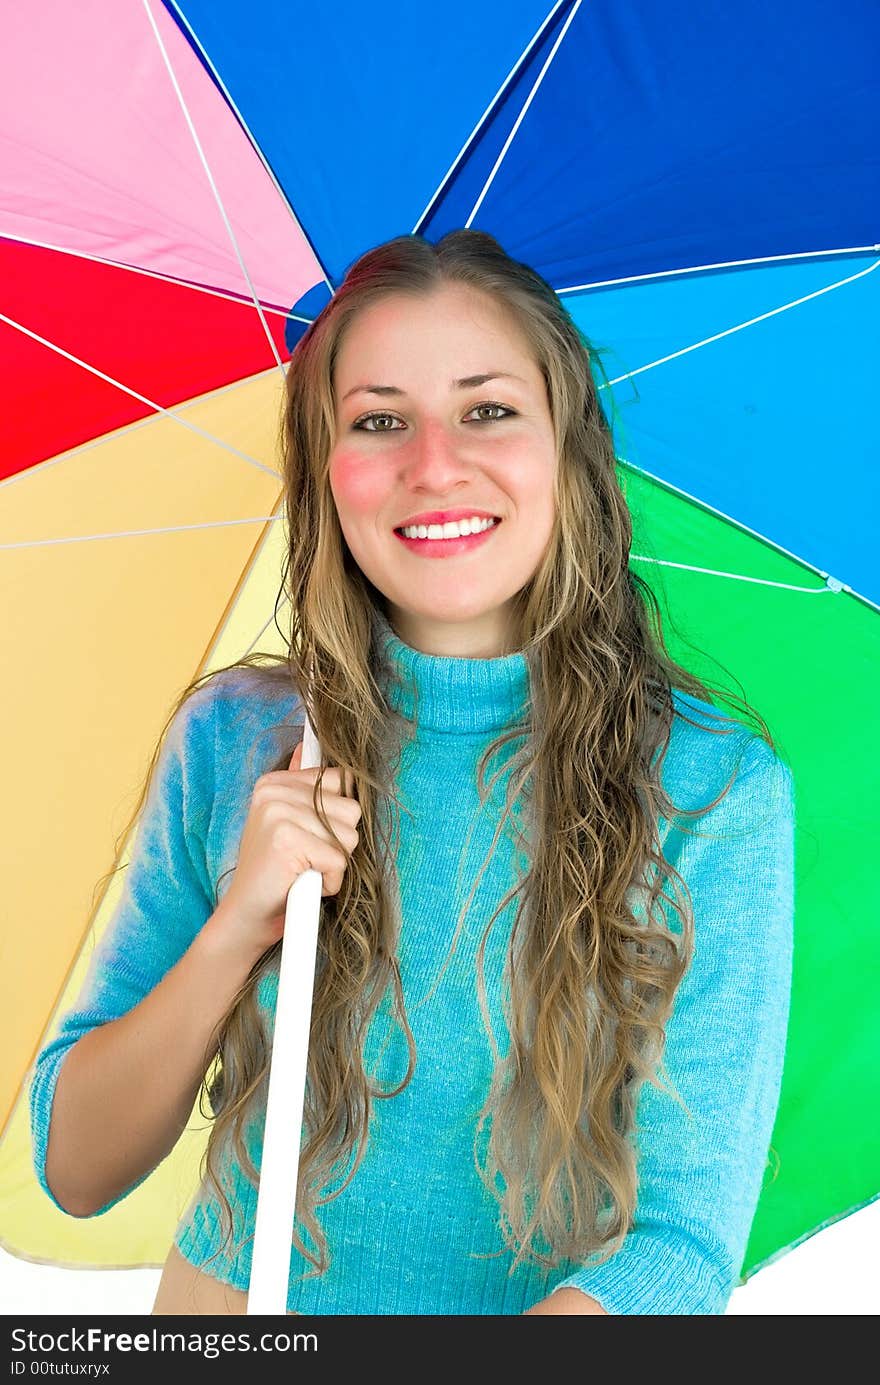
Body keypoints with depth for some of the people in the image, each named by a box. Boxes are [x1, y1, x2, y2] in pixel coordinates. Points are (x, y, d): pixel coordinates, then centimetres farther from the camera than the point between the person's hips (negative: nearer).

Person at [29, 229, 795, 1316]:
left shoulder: (717, 787, -17)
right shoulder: (231, 742, -11)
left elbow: (686, 1241, -18)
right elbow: (74, 1174, -8)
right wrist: (233, 937, -25)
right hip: (229, 1297, 2)